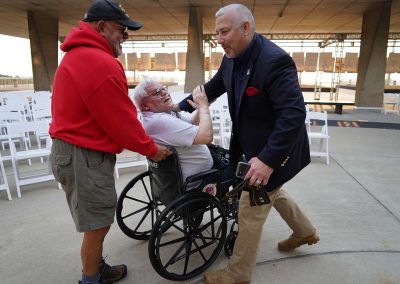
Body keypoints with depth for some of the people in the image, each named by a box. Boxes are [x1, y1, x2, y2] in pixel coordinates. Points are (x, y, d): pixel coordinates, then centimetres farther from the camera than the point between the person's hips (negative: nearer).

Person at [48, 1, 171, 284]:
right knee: (97, 226, 7)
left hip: (71, 149, 11)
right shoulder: (102, 64, -22)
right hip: (86, 156, -11)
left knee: (97, 224, 22)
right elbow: (121, 122, -18)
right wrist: (151, 149, -5)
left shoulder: (77, 55, 14)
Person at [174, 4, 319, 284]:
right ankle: (305, 231, 53)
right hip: (253, 145, 9)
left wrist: (268, 159, -36)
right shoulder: (232, 58, 0)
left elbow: (294, 113, -32)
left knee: (251, 210, 1)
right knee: (270, 191, 28)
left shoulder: (275, 60, -26)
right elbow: (214, 87, 16)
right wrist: (181, 106, 10)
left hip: (274, 149, -9)